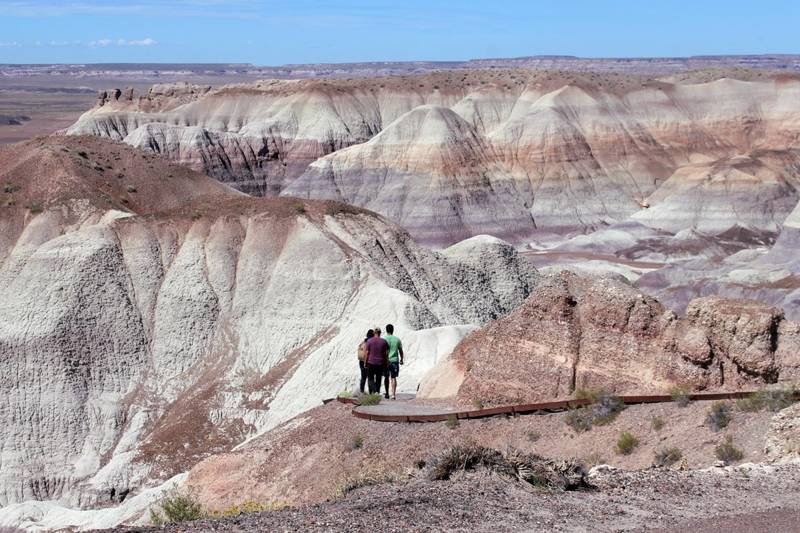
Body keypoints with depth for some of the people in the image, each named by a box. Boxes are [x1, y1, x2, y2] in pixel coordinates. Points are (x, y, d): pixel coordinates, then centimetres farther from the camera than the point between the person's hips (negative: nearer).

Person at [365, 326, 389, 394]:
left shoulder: (369, 341, -5)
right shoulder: (384, 342, -1)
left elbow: (367, 353, -4)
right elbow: (386, 354, -1)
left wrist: (365, 363, 4)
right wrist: (386, 364, 7)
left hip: (371, 363, -1)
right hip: (380, 363, 1)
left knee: (370, 378, 6)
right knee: (378, 379, 11)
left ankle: (373, 391, -17)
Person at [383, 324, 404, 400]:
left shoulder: (384, 339, -4)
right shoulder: (397, 339, 3)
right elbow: (401, 351, 9)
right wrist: (401, 360, 23)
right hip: (395, 361, 1)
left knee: (386, 377, 13)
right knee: (393, 378, 2)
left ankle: (387, 394, 20)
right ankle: (393, 394, -8)